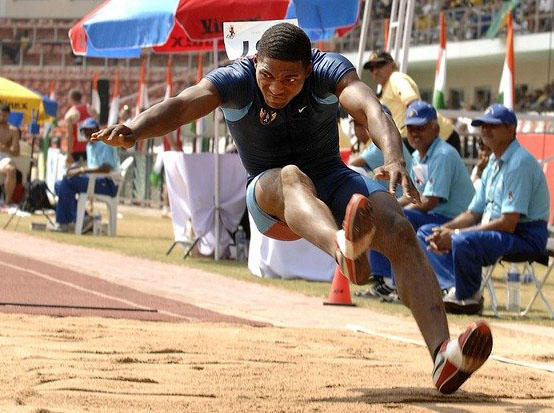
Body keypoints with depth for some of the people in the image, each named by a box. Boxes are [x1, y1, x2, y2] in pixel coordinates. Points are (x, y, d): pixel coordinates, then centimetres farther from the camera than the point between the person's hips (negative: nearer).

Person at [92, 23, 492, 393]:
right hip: (269, 197, -2)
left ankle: (441, 354, -35)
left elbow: (369, 108, -33)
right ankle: (342, 247, -75)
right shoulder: (236, 81, -15)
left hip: (332, 182, 3)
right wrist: (132, 130, -53)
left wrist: (394, 159, -54)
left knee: (401, 232, -24)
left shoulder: (328, 69, -15)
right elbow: (181, 105, -31)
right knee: (292, 177, -38)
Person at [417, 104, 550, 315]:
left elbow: (508, 224, -23)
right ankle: (460, 287, -11)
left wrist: (455, 235, -21)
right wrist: (446, 229, -4)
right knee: (425, 233, 7)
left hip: (525, 236, -10)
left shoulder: (520, 163, -16)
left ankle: (468, 297, -12)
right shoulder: (493, 163, 16)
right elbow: (473, 214, 18)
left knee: (463, 242, -37)